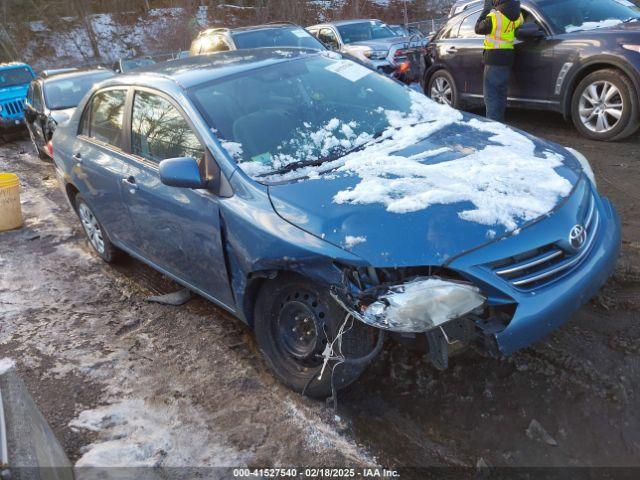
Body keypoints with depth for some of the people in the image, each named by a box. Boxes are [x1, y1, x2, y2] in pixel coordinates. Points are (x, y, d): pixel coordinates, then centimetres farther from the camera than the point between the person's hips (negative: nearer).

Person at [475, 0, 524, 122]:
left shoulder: (493, 16, -16)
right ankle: (500, 121, 23)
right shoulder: (516, 15, 3)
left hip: (494, 58, -7)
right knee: (501, 94, 16)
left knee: (491, 94, -5)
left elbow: (478, 29, -3)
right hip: (508, 58, 7)